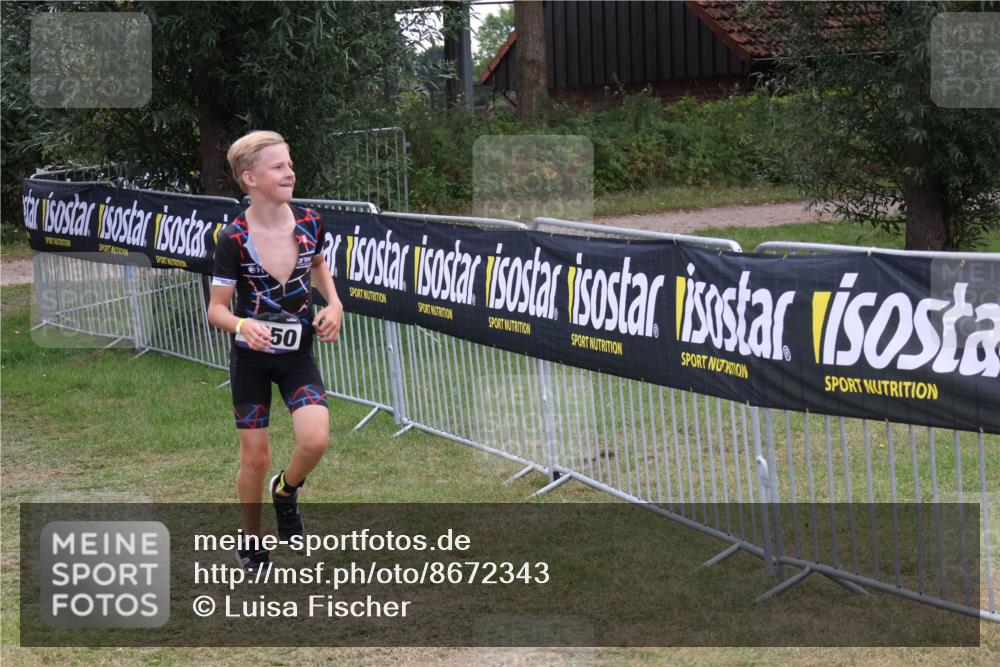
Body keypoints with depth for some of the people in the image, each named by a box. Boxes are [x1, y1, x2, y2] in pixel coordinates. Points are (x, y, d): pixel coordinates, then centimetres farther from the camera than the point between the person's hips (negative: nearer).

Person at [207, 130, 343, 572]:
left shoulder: (308, 223, -8)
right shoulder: (234, 238, -18)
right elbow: (216, 308, -12)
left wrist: (334, 304, -1)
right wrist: (243, 325, -33)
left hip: (298, 355, 2)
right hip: (251, 358, -2)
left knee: (315, 440, -18)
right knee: (255, 457, 5)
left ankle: (286, 490, 16)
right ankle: (251, 541, 29)